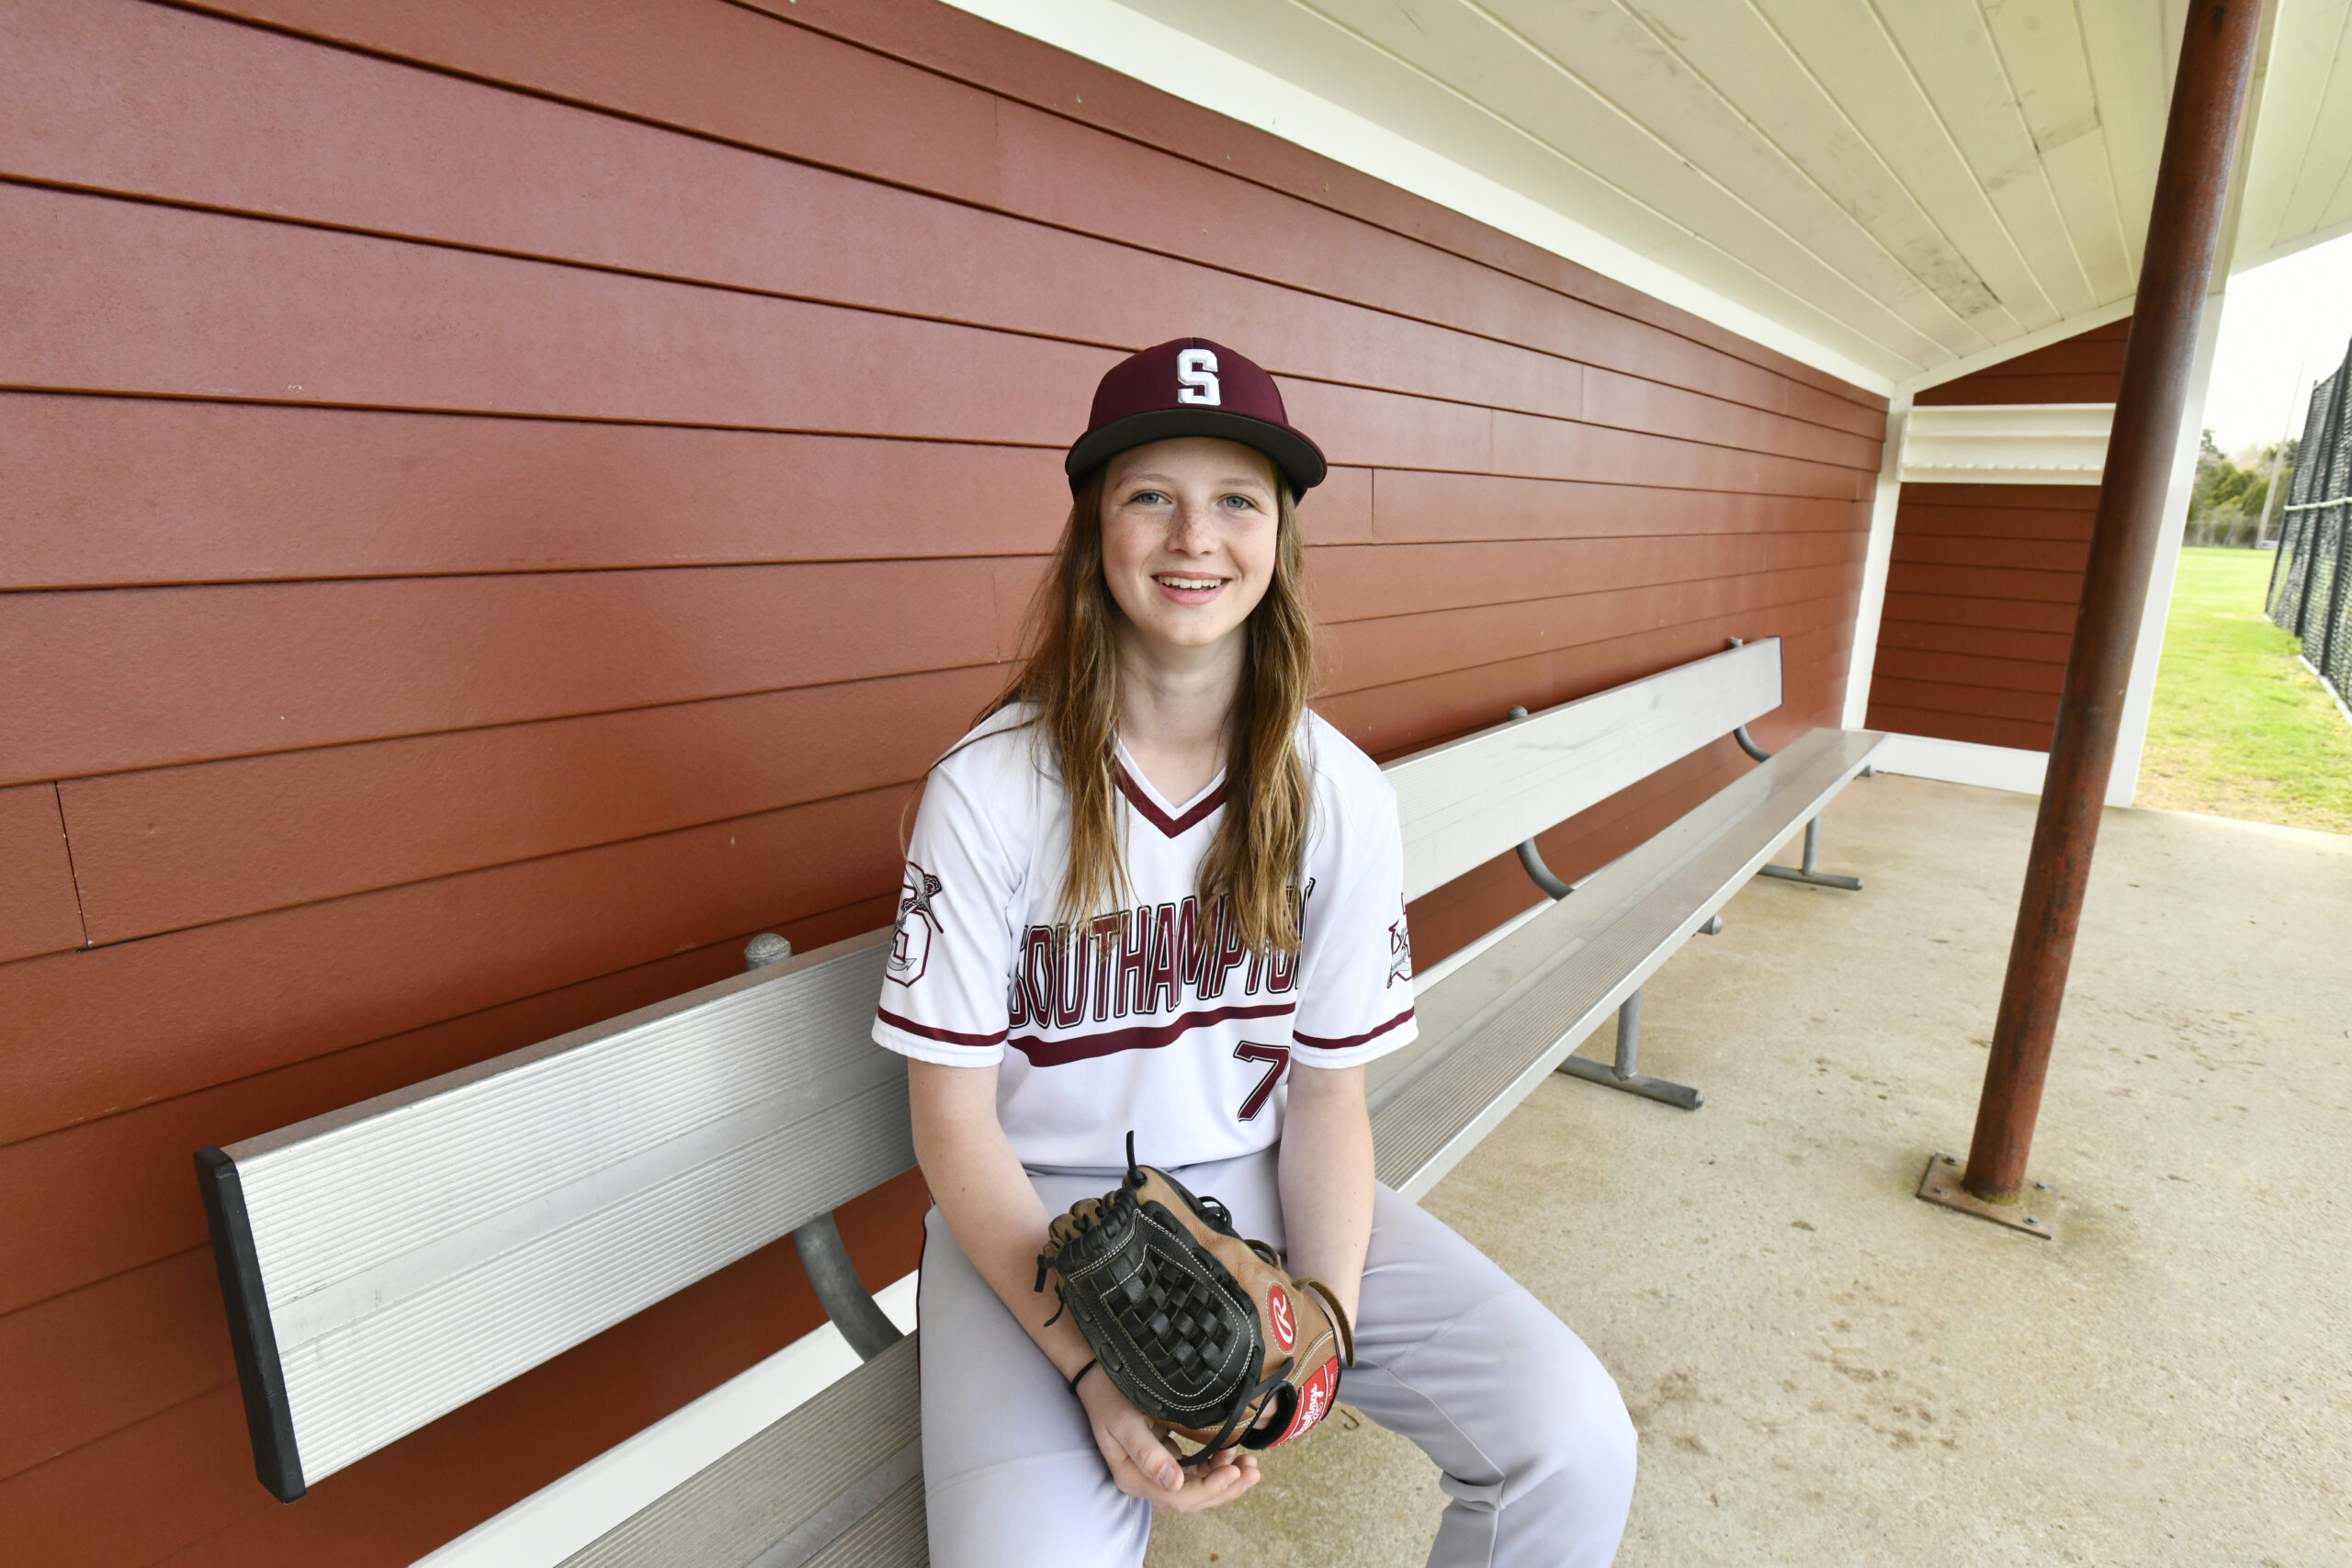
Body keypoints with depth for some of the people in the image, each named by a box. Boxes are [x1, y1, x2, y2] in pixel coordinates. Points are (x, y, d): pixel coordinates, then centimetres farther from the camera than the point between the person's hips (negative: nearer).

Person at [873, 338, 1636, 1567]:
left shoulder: (1341, 798, -6)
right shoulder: (990, 787, -14)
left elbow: (1327, 1093, -1)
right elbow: (954, 1114, -9)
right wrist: (1090, 1366, -19)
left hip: (1259, 1188, 3)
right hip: (1039, 1212, -1)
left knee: (1573, 1442, -13)